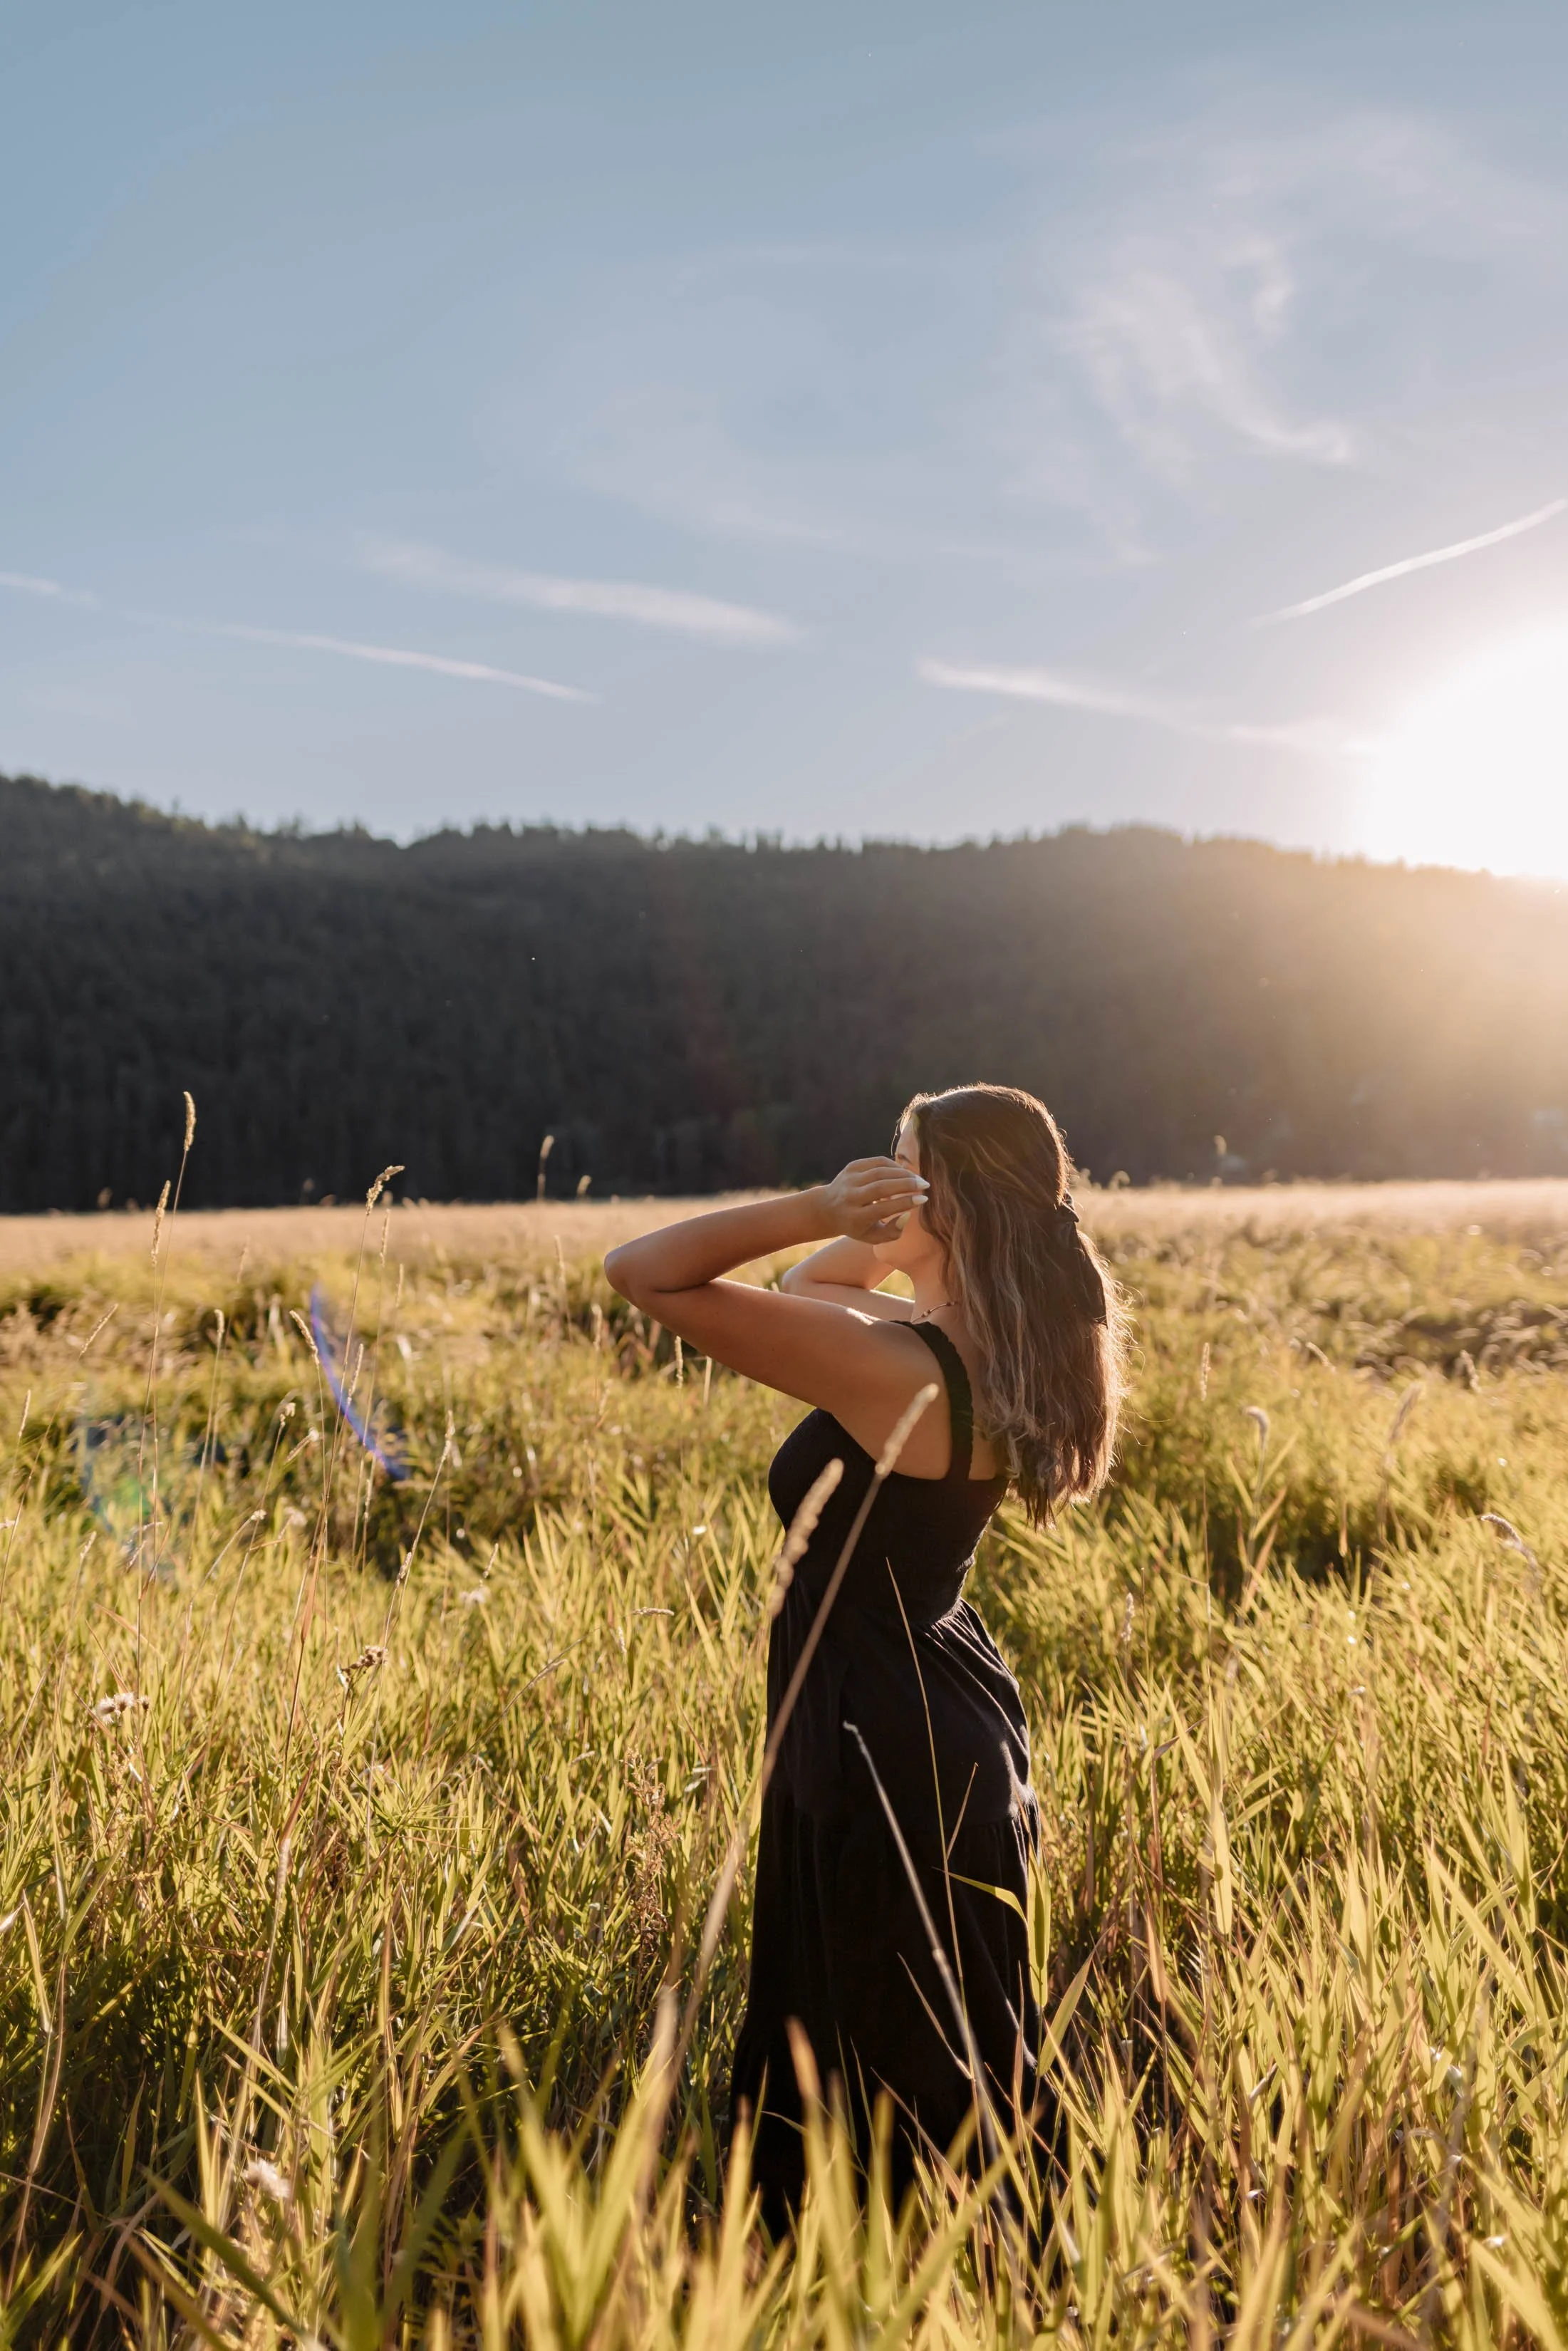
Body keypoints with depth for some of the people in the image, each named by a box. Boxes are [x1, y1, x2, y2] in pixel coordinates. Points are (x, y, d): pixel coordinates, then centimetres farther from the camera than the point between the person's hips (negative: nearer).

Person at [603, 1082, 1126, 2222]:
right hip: (958, 1729, 10)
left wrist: (816, 1208, -26)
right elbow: (806, 1289, 13)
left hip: (880, 1754, -9)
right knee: (963, 2071, 28)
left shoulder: (891, 1366, -28)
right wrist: (853, 1232, -3)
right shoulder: (994, 1356, -2)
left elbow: (644, 1270, -27)